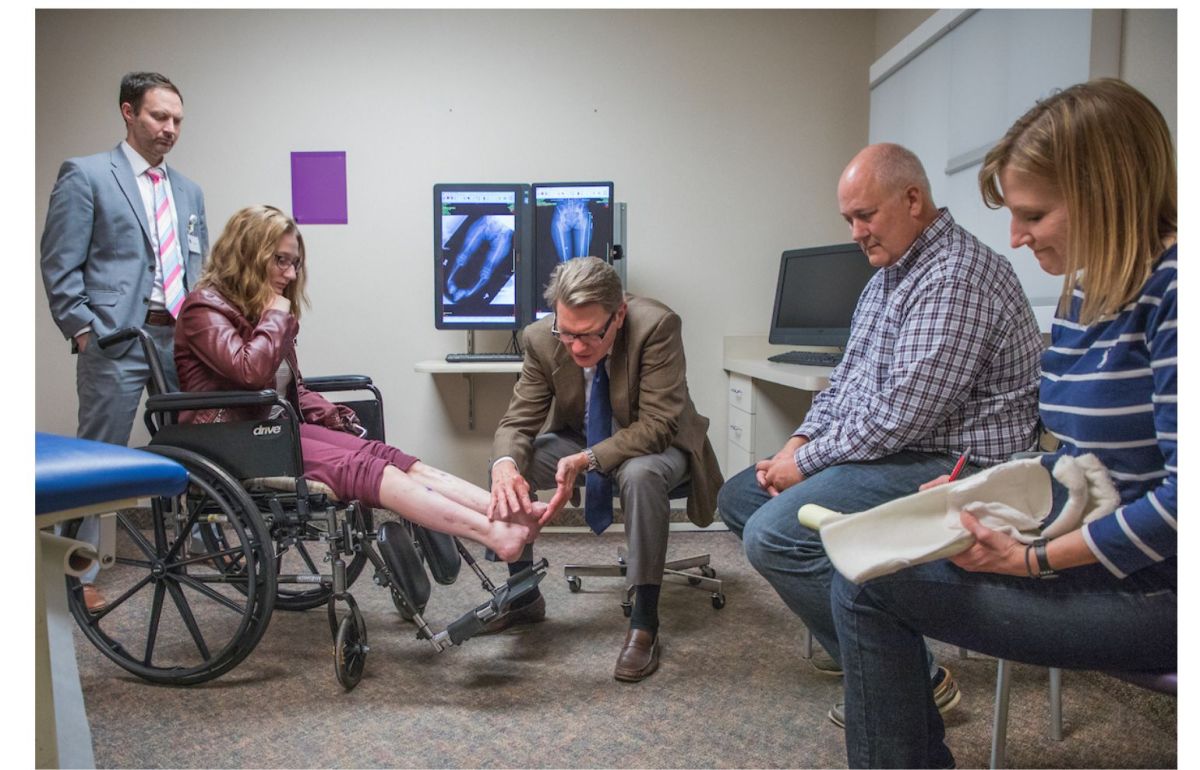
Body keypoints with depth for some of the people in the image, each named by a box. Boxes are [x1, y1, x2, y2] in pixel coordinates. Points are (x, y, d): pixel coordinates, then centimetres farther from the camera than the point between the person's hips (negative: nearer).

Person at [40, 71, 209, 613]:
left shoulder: (188, 191, 17)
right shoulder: (85, 176, 0)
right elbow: (59, 266, -4)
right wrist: (85, 333, -11)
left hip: (182, 339, 6)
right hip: (117, 339, -5)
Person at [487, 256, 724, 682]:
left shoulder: (657, 325, -30)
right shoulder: (541, 337, -17)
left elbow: (657, 426, -30)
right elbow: (518, 420, -14)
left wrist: (587, 461, -44)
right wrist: (505, 463, -38)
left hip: (651, 445, -4)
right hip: (580, 441, 5)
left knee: (641, 474, -38)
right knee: (508, 463, -18)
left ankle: (644, 624, -23)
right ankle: (524, 596, 4)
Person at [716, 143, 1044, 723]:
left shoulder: (956, 277, -18)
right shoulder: (886, 277, 15)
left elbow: (900, 414, -25)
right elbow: (843, 383, 19)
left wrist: (807, 462, -14)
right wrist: (797, 445, 3)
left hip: (946, 463, -11)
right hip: (879, 453, 11)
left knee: (773, 535, -25)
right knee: (739, 497, 11)